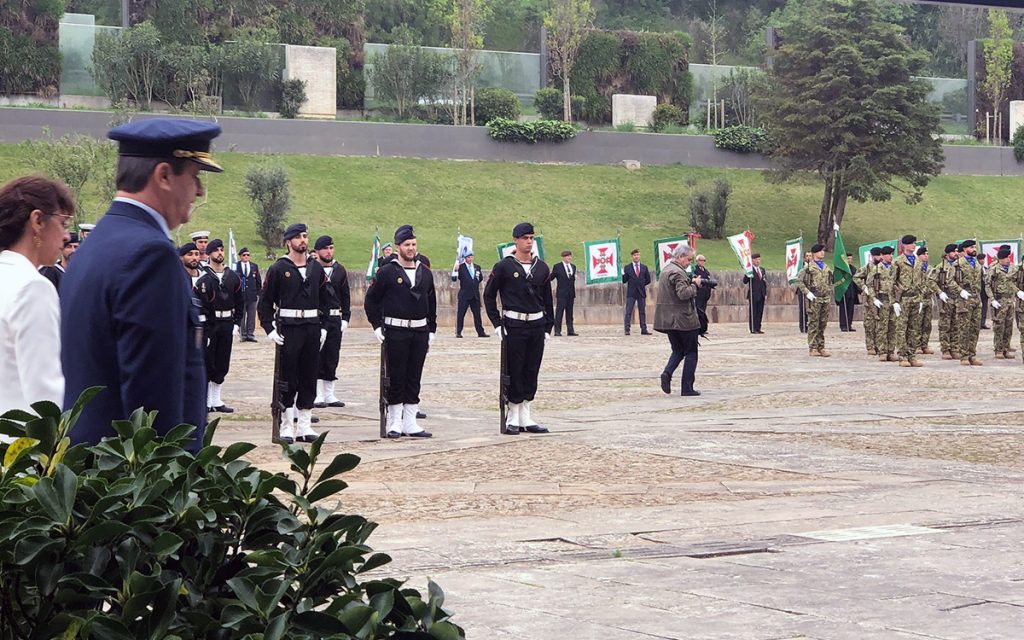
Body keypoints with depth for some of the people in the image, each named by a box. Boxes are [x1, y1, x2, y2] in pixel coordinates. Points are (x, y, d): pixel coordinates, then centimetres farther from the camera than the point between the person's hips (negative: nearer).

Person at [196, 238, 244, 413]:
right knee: (207, 364, -2)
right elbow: (199, 305, -12)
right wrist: (205, 325, -16)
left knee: (222, 365, 9)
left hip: (227, 325, 5)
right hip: (209, 325, -5)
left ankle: (216, 400, 19)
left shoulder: (233, 277, 8)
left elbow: (240, 302, 12)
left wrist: (236, 323, 4)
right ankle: (205, 401, 4)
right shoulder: (204, 278, -9)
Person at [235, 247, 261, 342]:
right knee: (241, 316, 2)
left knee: (251, 316, 2)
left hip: (252, 295, 2)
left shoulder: (254, 266, 11)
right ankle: (243, 335, 6)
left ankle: (250, 334, 5)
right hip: (240, 295, -2)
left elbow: (258, 281, 14)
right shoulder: (236, 266, 1)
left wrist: (258, 293, 7)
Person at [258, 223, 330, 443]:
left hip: (312, 329, 4)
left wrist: (323, 326, 9)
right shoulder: (278, 269, -2)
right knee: (287, 380, -2)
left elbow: (324, 299, 18)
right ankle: (287, 427, 3)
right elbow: (265, 301, -1)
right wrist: (269, 329, -9)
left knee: (309, 378, 6)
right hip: (289, 330, -4)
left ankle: (304, 425, 13)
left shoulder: (316, 268, 12)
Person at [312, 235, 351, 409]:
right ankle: (318, 396, 1)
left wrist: (345, 319, 6)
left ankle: (329, 395, 13)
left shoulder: (340, 270, 10)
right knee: (317, 357, -3)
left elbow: (345, 296, 13)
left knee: (332, 358, 6)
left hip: (335, 319, 4)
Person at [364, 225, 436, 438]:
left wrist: (431, 330, 13)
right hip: (395, 332, -4)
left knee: (414, 379, 6)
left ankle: (410, 423, 10)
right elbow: (370, 300, 0)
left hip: (420, 332, 4)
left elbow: (431, 303, 18)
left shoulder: (425, 272, 11)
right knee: (396, 378, -1)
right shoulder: (387, 272, -3)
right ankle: (394, 423, 6)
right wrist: (377, 326, -6)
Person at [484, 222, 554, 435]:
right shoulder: (504, 267, -3)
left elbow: (547, 300, 15)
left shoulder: (542, 268, 9)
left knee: (532, 371, 6)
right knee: (514, 372, -1)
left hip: (537, 326, 4)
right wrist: (497, 323, -5)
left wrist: (548, 327, 11)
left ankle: (526, 417, 14)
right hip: (514, 326, -4)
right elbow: (488, 295, 1)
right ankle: (513, 417, 8)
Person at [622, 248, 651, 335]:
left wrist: (641, 285, 4)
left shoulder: (644, 267, 10)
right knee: (628, 312, -5)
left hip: (641, 292, 3)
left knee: (642, 312, 6)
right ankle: (627, 330, -6)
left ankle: (644, 330, 8)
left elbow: (648, 280, 13)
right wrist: (622, 274, -19)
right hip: (631, 293, -3)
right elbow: (624, 280, -1)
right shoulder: (627, 267, 3)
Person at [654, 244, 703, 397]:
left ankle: (667, 373, -6)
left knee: (678, 350, 19)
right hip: (683, 319, -9)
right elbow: (683, 293, -27)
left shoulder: (666, 270, 14)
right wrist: (695, 284, -10)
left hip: (668, 320, 9)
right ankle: (687, 388, 2)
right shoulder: (677, 272, -17)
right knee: (691, 353, 2)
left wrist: (693, 282, 8)